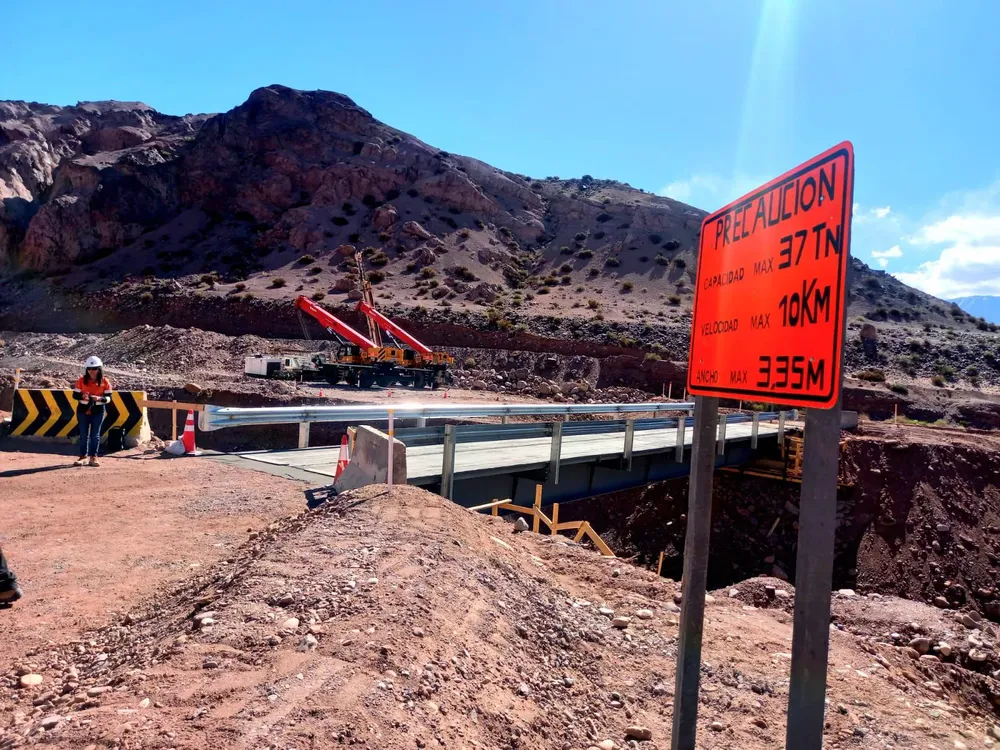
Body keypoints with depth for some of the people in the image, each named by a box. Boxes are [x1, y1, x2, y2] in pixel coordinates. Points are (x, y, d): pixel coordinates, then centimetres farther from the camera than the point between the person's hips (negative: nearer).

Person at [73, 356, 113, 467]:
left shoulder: (105, 382, -6)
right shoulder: (81, 380, -4)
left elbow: (108, 397, -5)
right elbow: (75, 394, -2)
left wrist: (99, 398, -25)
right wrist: (82, 396, -23)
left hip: (98, 411, -1)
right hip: (83, 410, 1)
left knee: (95, 435, 4)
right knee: (83, 434, 8)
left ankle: (93, 457, 13)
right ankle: (83, 456, 18)